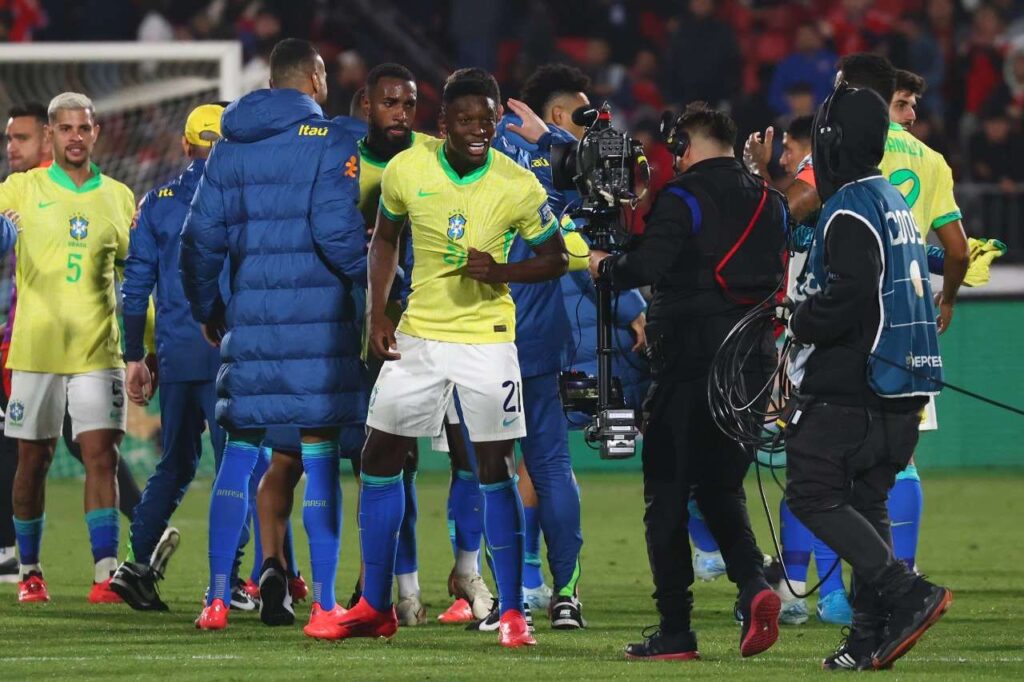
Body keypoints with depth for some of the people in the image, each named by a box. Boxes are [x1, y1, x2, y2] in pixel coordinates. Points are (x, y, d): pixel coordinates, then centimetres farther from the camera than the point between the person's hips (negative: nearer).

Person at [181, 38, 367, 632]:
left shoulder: (230, 146, 11)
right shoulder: (330, 140, -5)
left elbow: (202, 237, 12)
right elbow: (336, 229, -15)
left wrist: (207, 309, 24)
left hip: (250, 314, 4)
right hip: (318, 314, -4)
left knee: (240, 450, 10)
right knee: (320, 455, -1)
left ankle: (218, 598, 5)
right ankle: (325, 603, -1)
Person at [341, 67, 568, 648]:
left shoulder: (519, 187, -12)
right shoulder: (407, 171, -6)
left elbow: (555, 259, 0)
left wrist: (501, 271, -19)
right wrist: (378, 312, 2)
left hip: (486, 337, -3)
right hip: (418, 334, 3)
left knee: (498, 470, -5)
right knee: (380, 459, 6)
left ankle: (512, 612, 2)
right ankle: (375, 607, 17)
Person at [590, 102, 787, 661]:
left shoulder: (684, 197, -8)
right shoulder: (768, 201, 12)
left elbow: (647, 266, -20)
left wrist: (604, 267, 1)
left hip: (689, 361, -6)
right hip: (752, 361, 6)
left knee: (666, 492, 1)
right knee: (721, 488, 17)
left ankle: (675, 630, -2)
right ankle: (754, 584, -9)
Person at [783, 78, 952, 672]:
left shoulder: (850, 210, -13)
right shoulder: (897, 202, 16)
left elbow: (851, 295, -24)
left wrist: (799, 323, -8)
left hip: (848, 389, -9)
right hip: (903, 388, 9)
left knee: (814, 495, -7)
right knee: (866, 501, 11)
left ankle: (907, 592, -18)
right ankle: (871, 635, 6)